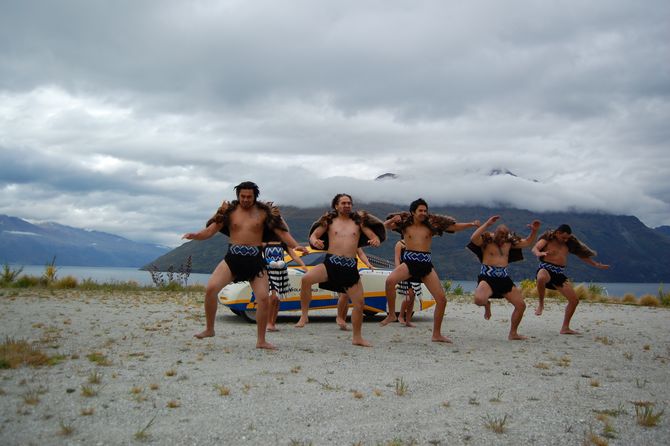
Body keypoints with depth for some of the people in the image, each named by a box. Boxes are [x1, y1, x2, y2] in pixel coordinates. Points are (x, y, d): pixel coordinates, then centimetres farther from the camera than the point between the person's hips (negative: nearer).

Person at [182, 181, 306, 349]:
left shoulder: (264, 212, 4)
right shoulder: (229, 211, 6)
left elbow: (282, 232, 1)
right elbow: (210, 230, 1)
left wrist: (296, 246, -15)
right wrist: (195, 235, -19)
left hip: (255, 260, 0)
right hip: (232, 258, 0)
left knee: (263, 298, -10)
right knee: (211, 288, -17)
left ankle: (261, 340, 7)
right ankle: (209, 329, 3)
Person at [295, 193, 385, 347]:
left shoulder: (358, 222, 13)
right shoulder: (329, 221, 10)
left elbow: (375, 236, 13)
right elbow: (313, 235, 9)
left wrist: (375, 241, -12)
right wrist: (315, 241, -15)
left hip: (350, 267, 2)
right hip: (330, 263, -2)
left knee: (359, 303, 3)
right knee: (306, 279, -28)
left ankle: (357, 337, 22)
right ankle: (304, 315, -12)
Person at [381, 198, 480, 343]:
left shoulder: (431, 225, 6)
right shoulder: (405, 224, 6)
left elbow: (454, 227, 5)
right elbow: (385, 225, 5)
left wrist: (471, 224, -7)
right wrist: (392, 220, -16)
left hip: (426, 264, 2)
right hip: (409, 262, -2)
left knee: (442, 299, -1)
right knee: (390, 281, -32)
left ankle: (436, 334, 15)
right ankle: (391, 314, -11)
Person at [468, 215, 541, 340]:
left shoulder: (509, 241, 14)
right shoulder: (486, 239, -4)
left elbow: (528, 242, 23)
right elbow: (473, 238, -26)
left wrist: (534, 231, 5)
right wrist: (487, 224, -27)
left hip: (504, 278, 6)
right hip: (487, 277, -6)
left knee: (521, 305, 3)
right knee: (479, 299, -34)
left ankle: (513, 334, 21)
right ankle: (486, 304, 7)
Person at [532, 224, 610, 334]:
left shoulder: (568, 243, 15)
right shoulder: (547, 239, -2)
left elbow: (581, 254, 26)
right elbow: (535, 248, -18)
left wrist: (596, 264, 25)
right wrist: (539, 253, -42)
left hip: (559, 273, 6)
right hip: (546, 268, -6)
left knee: (574, 300, -1)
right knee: (542, 278, -44)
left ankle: (565, 328, 10)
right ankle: (541, 304, -20)